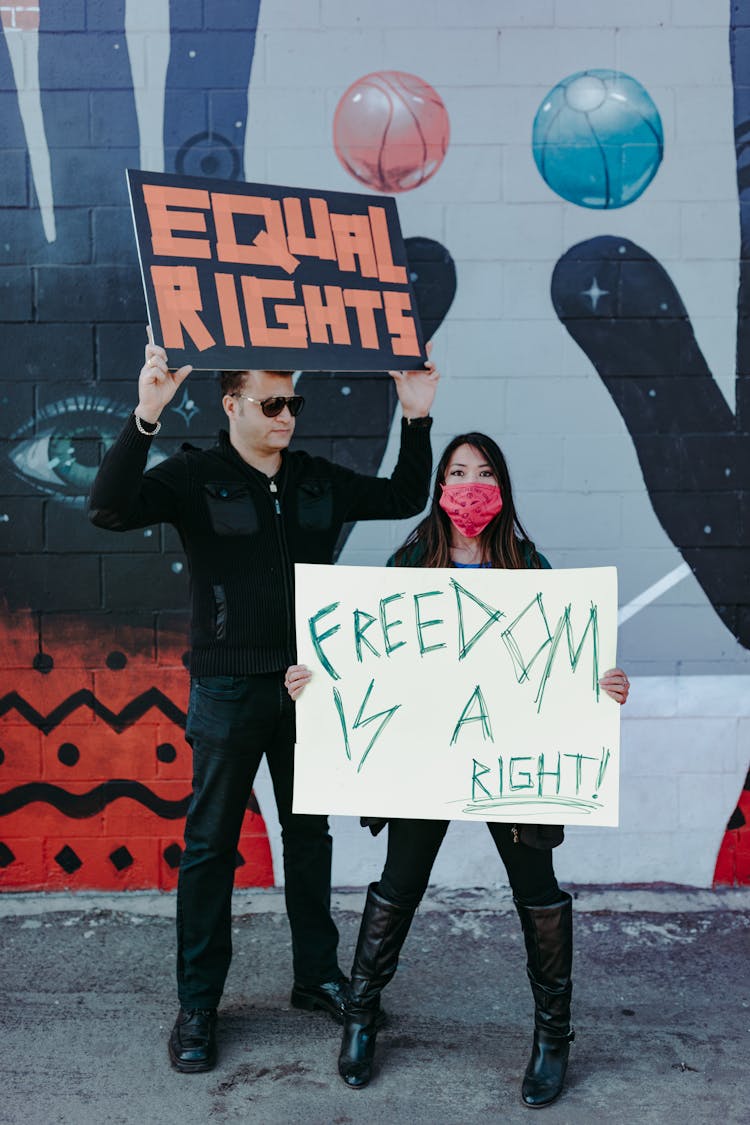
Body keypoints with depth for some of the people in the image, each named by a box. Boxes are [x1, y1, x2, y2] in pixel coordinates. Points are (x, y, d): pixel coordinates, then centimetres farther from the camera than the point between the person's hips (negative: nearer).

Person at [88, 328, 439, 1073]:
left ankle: (317, 976, 32)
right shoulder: (195, 476, -8)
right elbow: (109, 509, -22)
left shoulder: (318, 480, 6)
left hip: (308, 684, 5)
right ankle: (197, 1005, 20)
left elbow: (406, 498, 14)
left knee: (309, 833, 15)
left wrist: (417, 419, 4)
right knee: (211, 844, 5)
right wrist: (145, 418, -34)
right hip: (228, 689, -4)